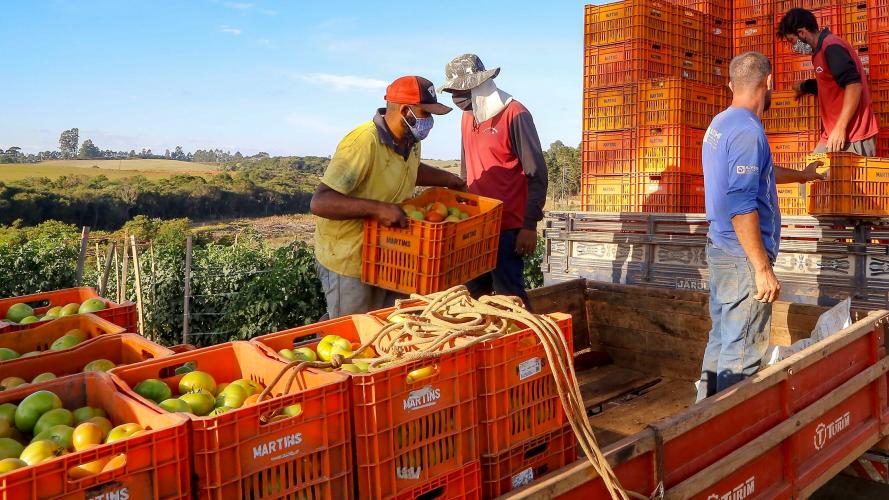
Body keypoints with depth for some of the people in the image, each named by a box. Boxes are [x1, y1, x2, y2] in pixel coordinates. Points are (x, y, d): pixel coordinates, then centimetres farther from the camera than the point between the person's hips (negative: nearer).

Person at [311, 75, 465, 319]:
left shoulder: (410, 141, 1)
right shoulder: (362, 144, -27)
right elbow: (319, 202, -31)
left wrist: (447, 179, 15)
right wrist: (377, 208, -39)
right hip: (348, 261, -8)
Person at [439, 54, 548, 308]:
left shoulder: (514, 115, -11)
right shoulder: (468, 116, 11)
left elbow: (536, 175, -12)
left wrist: (529, 226, -16)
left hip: (507, 227, -7)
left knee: (509, 296, -4)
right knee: (474, 293, 13)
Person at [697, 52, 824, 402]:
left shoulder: (719, 124, 13)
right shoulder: (747, 130, -18)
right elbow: (741, 206, -24)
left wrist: (801, 175, 45)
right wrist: (763, 268, -21)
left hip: (719, 249, 10)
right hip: (744, 257, -10)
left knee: (720, 341, 16)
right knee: (742, 351, -2)